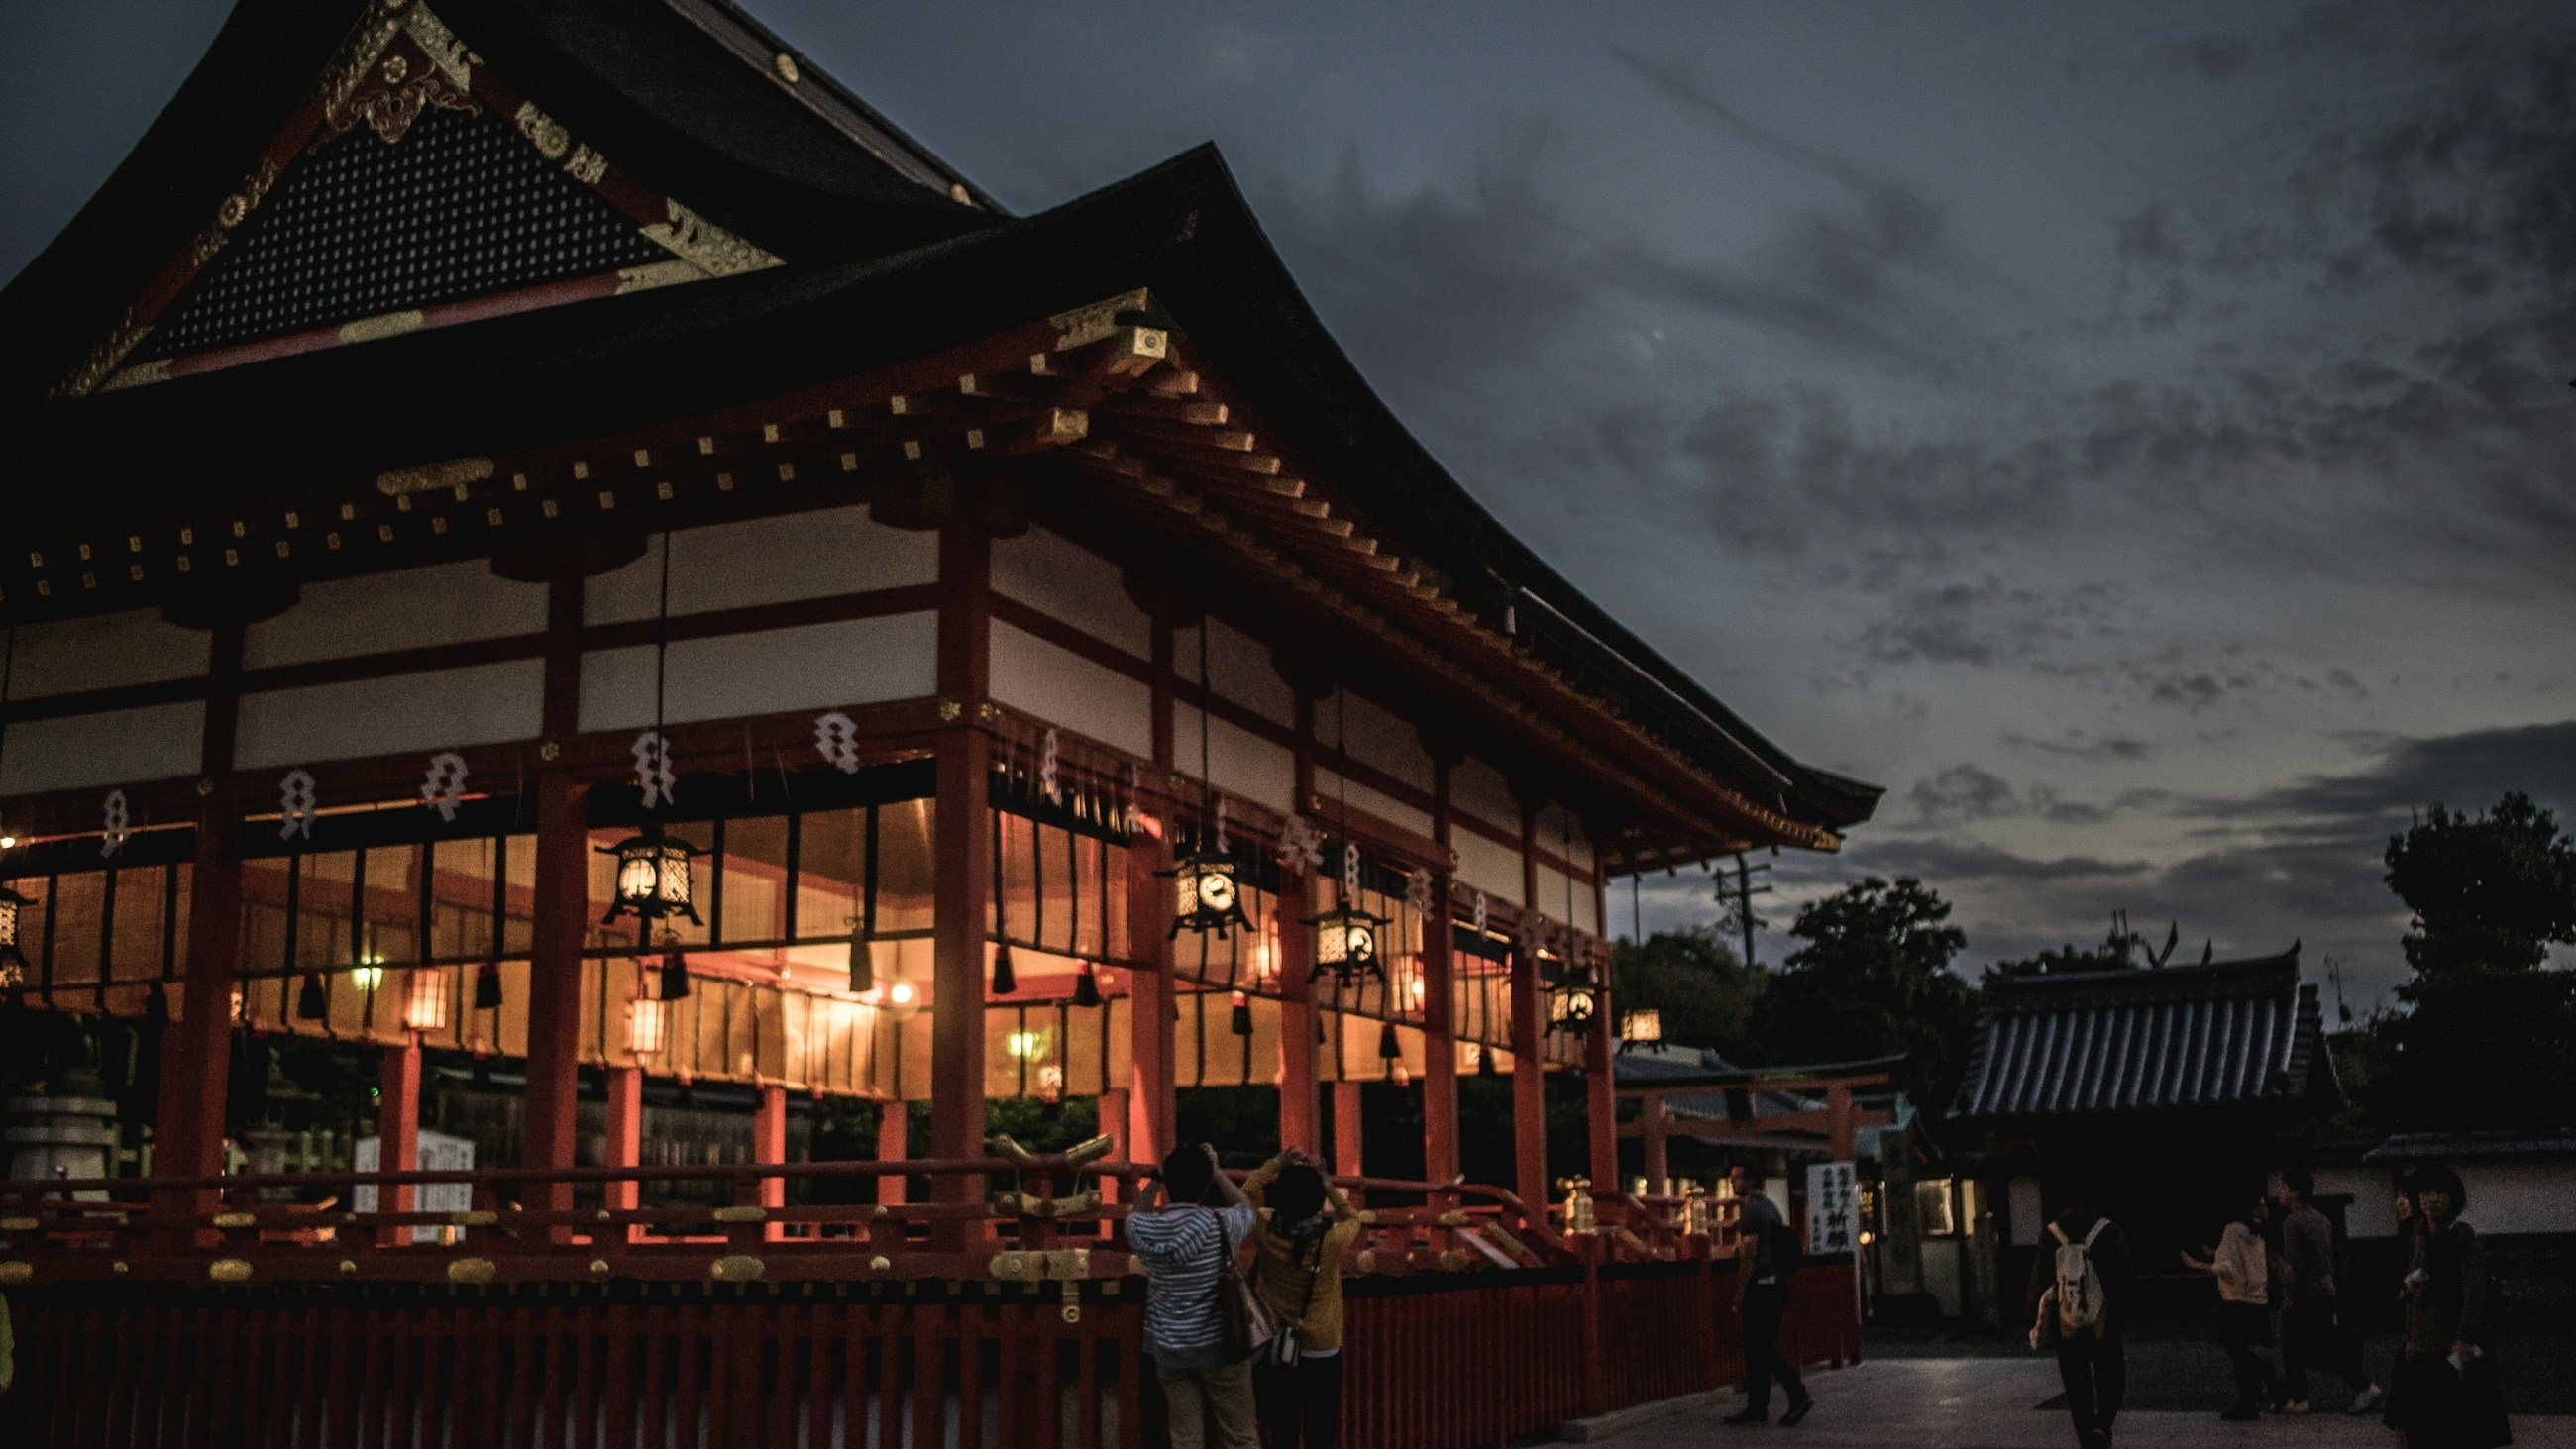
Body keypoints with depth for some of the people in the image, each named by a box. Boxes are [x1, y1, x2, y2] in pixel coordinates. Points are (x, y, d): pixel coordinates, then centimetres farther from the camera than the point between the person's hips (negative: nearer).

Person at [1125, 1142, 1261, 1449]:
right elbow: (1249, 1210, 10)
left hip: (1169, 1349, 3)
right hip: (1220, 1346, -3)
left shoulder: (1143, 1229, -8)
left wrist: (1159, 1176, 16)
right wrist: (1215, 1170, 13)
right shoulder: (1220, 1225, -14)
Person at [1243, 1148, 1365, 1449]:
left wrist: (1275, 1163, 10)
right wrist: (1325, 1182, 7)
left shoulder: (1266, 1235, -14)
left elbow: (1245, 1196, 7)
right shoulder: (1332, 1240, -17)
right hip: (1323, 1353, -1)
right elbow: (1353, 1218, 8)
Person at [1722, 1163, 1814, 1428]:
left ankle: (1799, 1395, -11)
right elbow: (1783, 1251, 22)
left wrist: (1739, 1294, -15)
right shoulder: (1771, 1208, 18)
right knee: (1759, 1348, 10)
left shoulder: (1751, 1211, -12)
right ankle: (1757, 1406, 11)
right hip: (1777, 1284, 10)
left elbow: (1748, 1256, -17)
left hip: (1759, 1286, -10)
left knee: (1761, 1348, -7)